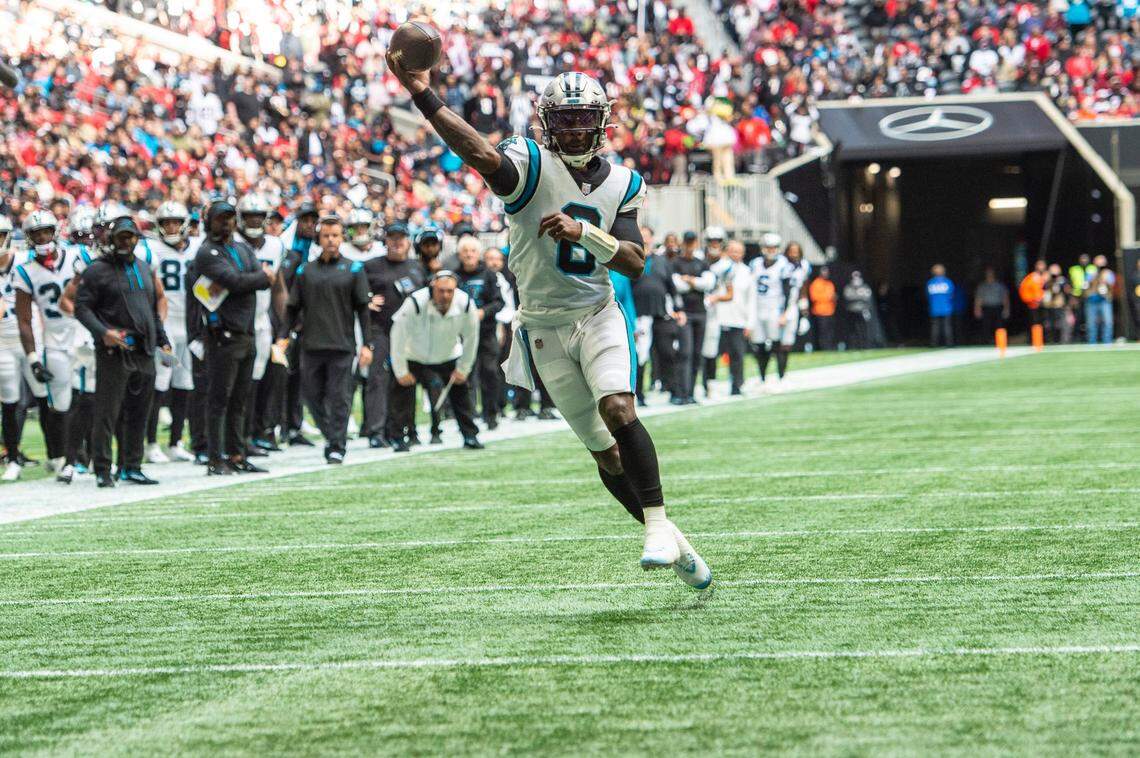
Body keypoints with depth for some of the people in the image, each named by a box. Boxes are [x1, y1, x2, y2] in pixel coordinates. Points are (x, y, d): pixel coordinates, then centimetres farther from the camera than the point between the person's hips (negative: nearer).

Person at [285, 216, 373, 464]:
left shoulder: (353, 269, 6)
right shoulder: (305, 271, 11)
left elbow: (363, 308, 3)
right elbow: (293, 308, 12)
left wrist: (367, 344, -3)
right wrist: (283, 337, 2)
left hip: (342, 345, -3)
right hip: (311, 346, 3)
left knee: (339, 398, -5)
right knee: (313, 396, 5)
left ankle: (337, 446, -1)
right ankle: (330, 436, 23)